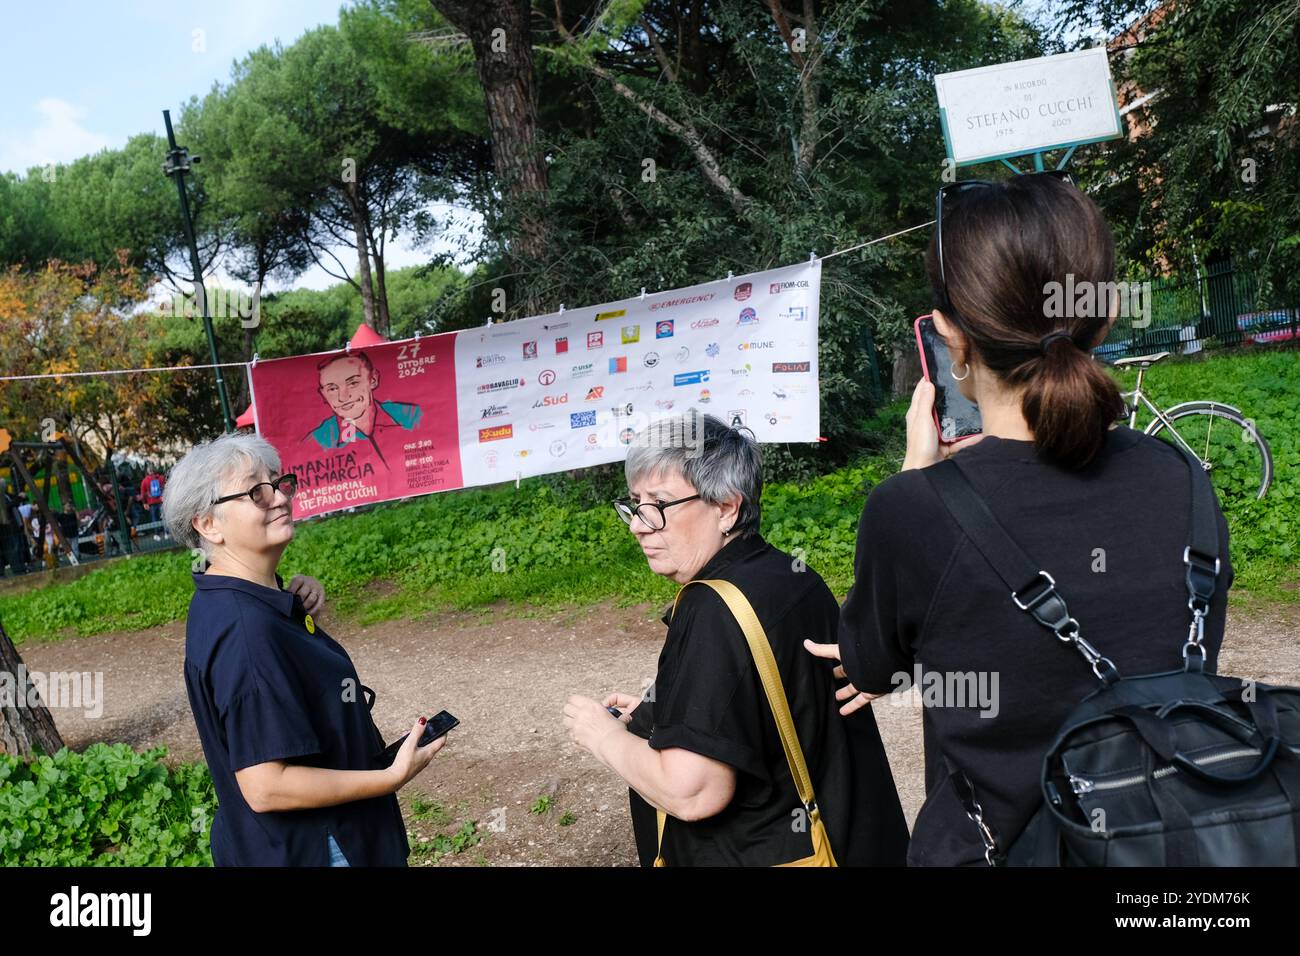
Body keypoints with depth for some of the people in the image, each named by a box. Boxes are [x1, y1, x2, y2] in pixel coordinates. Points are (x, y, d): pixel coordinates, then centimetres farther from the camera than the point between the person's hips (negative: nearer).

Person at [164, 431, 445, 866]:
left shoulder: (226, 600, -1)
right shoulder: (244, 630, -30)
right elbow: (265, 787, -31)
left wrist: (296, 603, -1)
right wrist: (392, 778, -23)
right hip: (308, 851, -9)